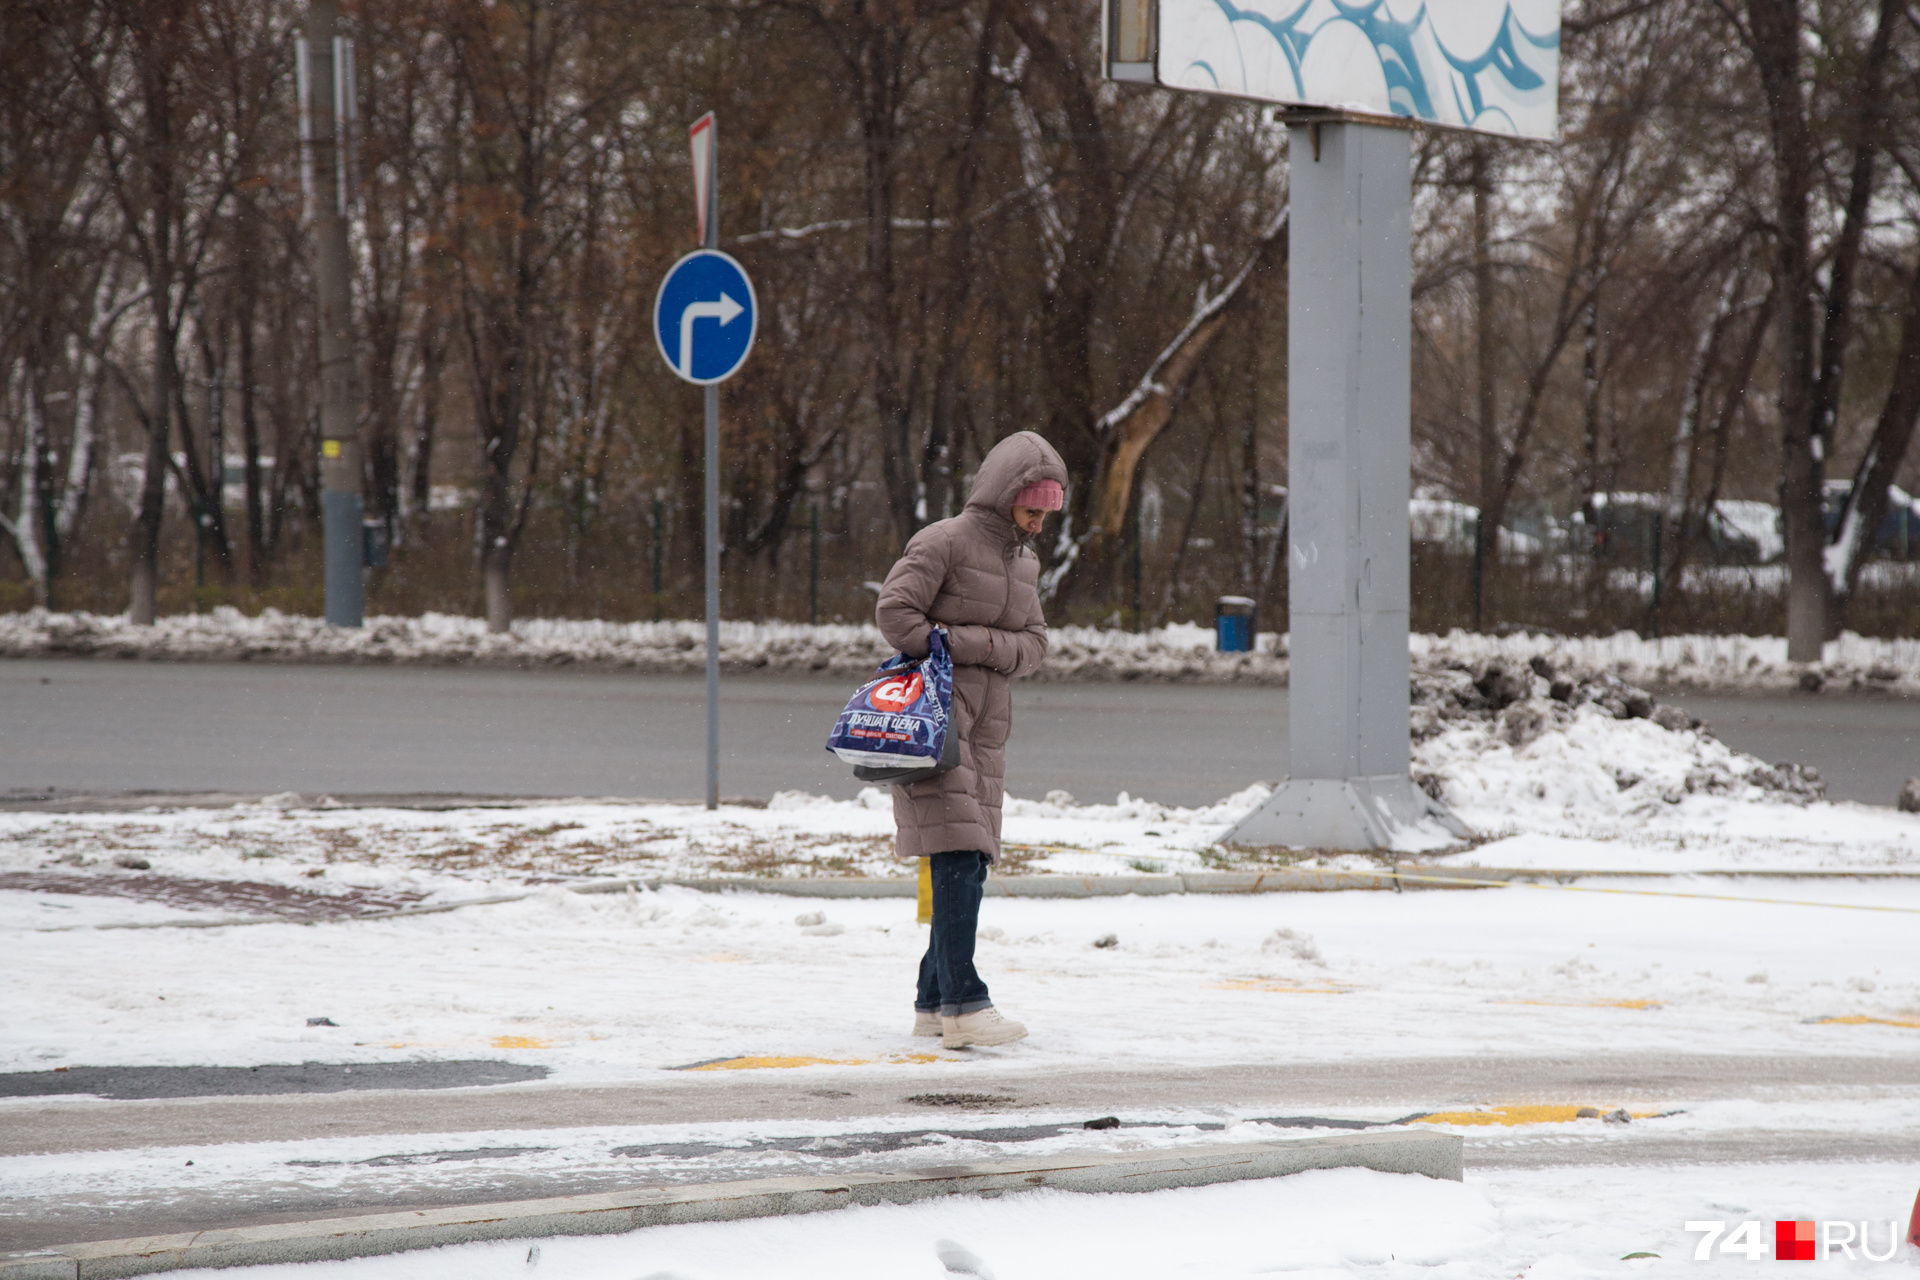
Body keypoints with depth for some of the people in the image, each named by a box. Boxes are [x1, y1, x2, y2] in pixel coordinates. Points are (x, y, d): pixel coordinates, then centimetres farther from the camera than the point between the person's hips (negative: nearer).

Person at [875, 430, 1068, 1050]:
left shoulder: (1025, 561, 17)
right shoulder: (946, 541, -8)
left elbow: (1033, 642, 10)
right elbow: (894, 609, -15)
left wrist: (972, 644, -8)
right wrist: (938, 659, -11)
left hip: (986, 724, 8)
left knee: (971, 862, 6)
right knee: (957, 859, -16)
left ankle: (932, 1002, 13)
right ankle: (962, 1003, -21)